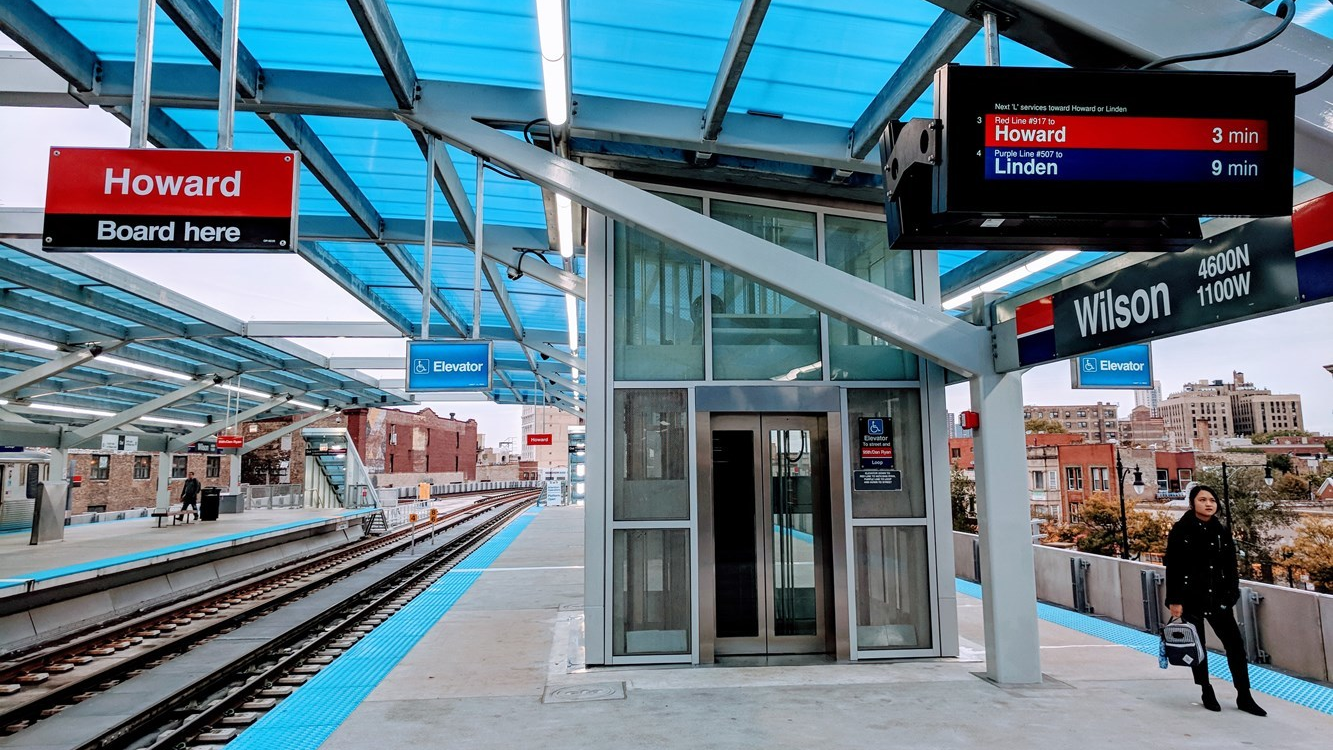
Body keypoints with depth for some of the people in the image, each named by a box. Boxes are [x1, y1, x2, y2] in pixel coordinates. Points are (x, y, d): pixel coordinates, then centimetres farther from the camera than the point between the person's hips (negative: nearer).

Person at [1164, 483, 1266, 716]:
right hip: (1191, 597, -3)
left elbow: (1230, 567, 8)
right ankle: (1207, 693, 22)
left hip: (1218, 598, 3)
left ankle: (1244, 697, 11)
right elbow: (1172, 568, -9)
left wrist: (1231, 594, 0)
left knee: (1235, 644, 0)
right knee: (1196, 646, 8)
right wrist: (1174, 600, -12)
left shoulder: (1222, 532, 5)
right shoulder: (1181, 531, -8)